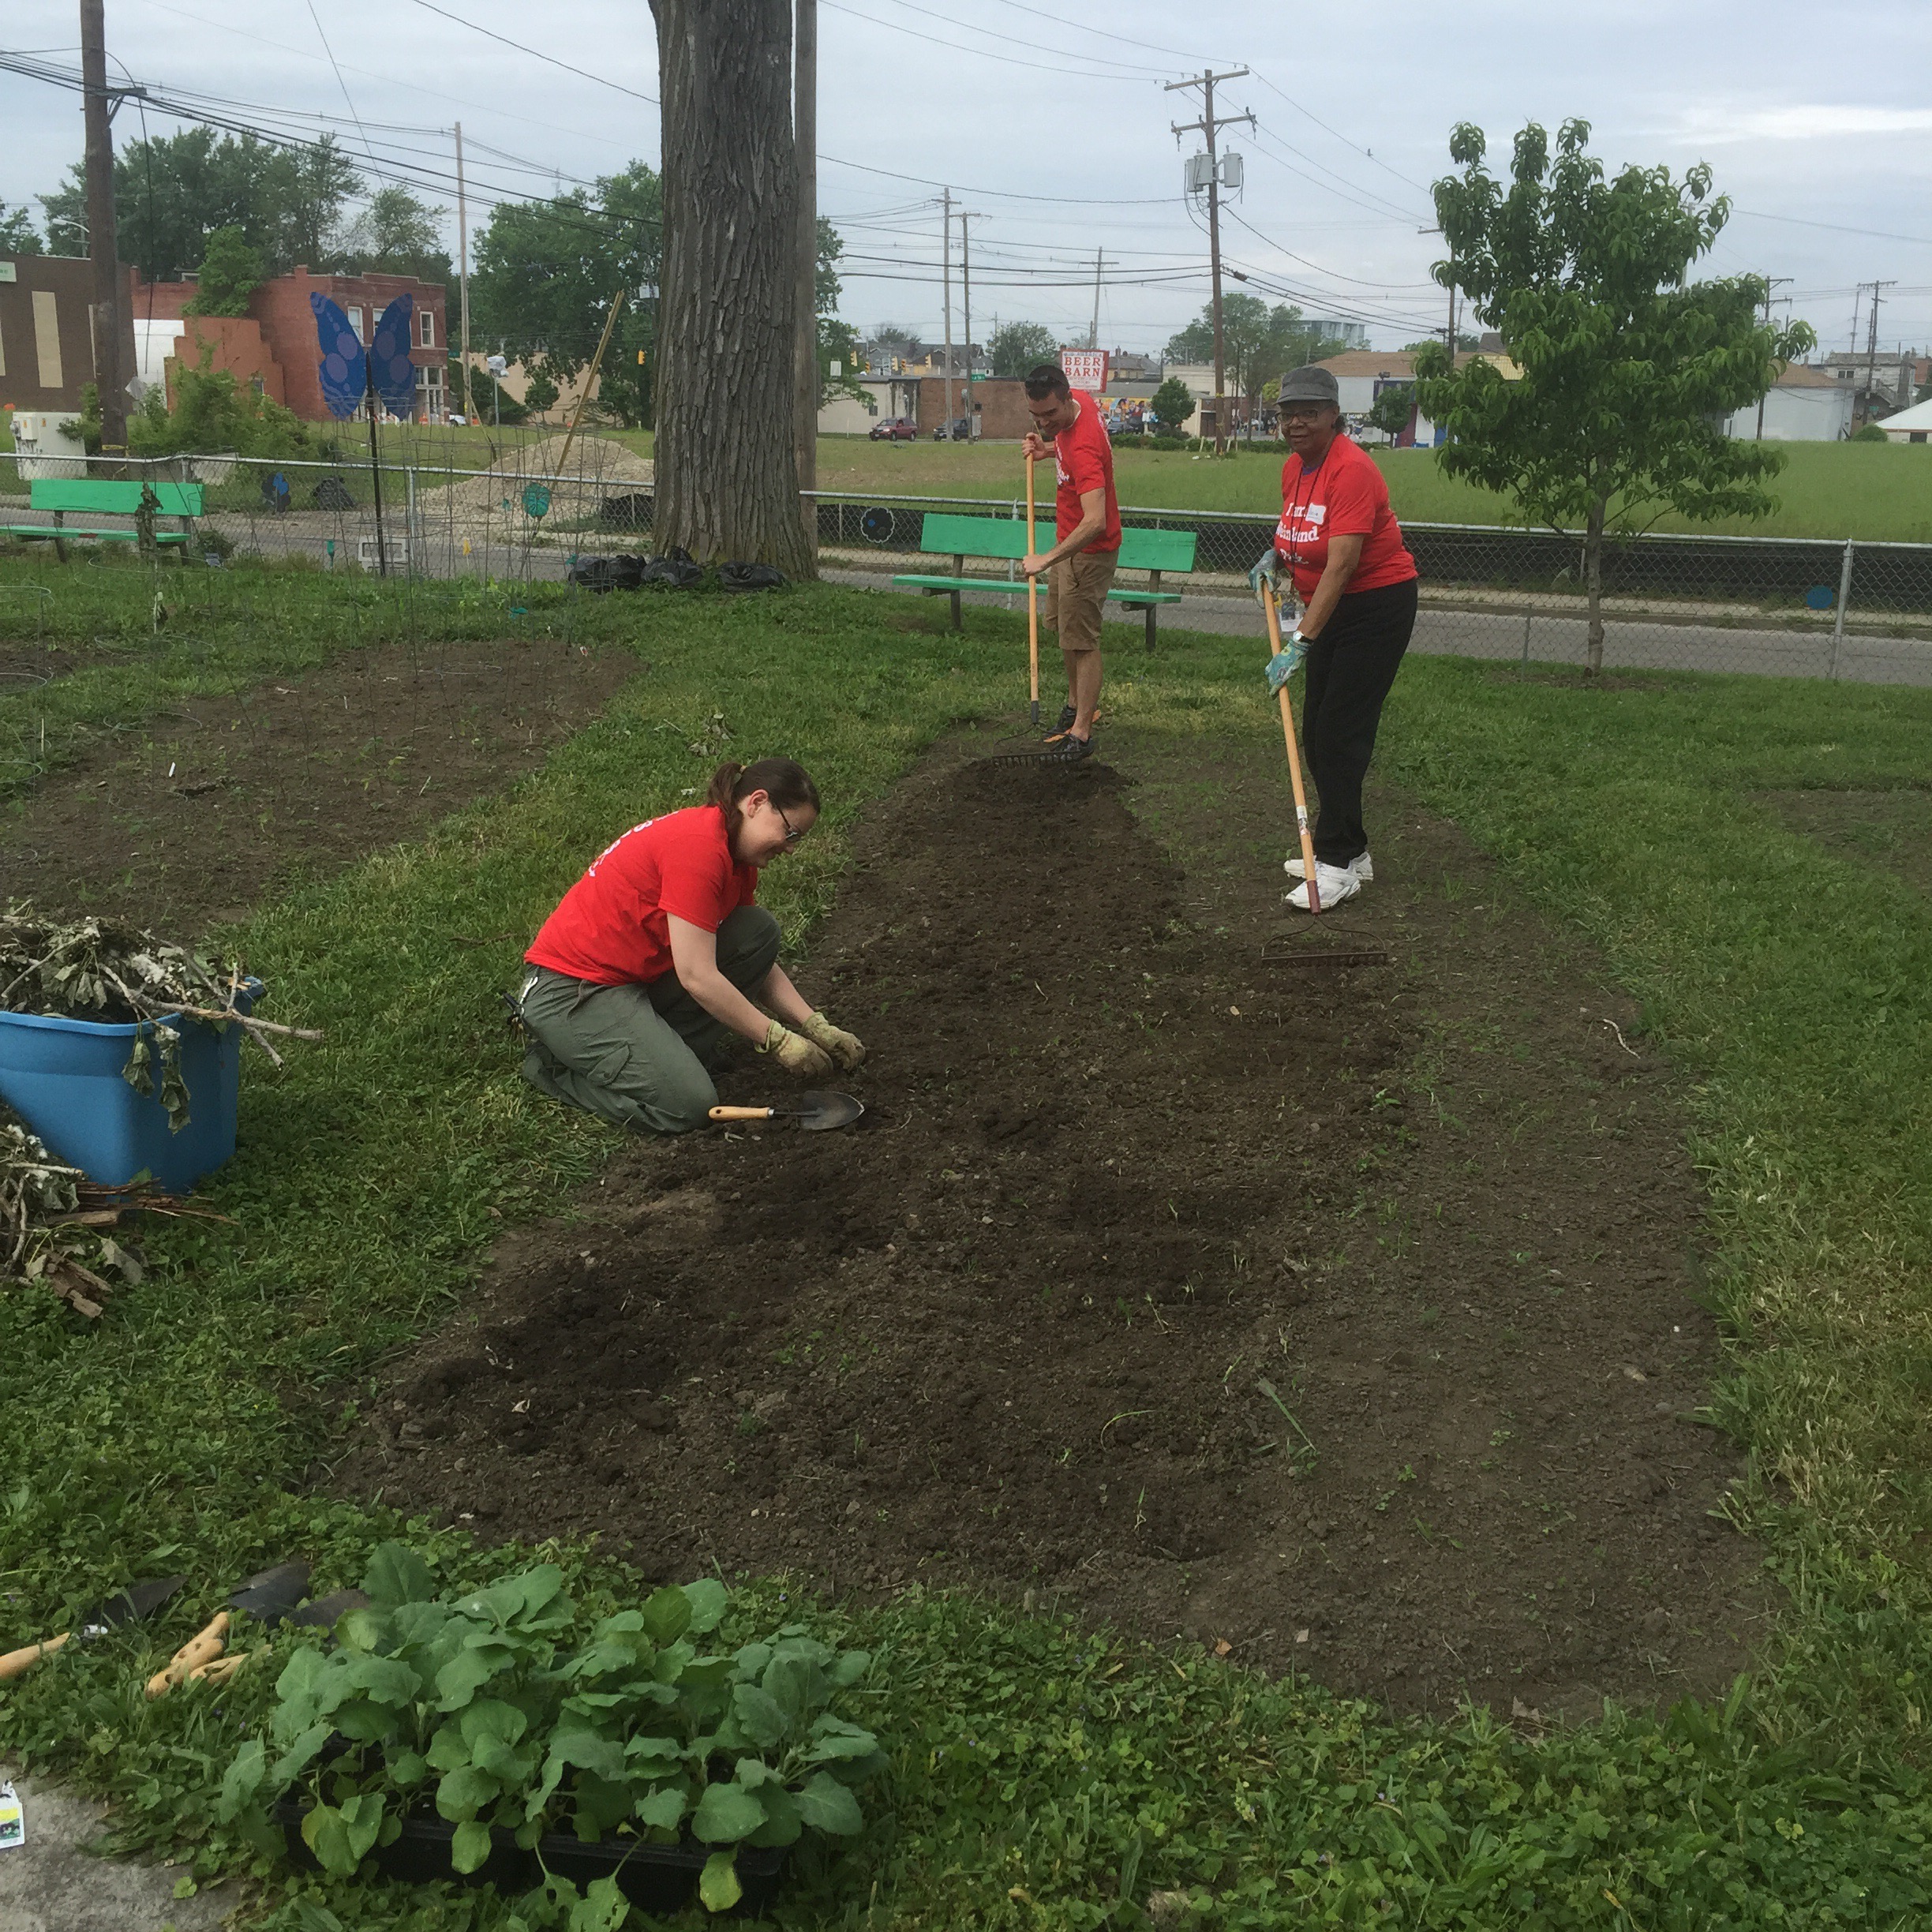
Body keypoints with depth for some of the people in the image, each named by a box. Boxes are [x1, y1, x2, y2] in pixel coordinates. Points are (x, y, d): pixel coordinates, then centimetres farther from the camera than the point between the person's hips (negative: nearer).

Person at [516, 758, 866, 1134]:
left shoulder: (734, 856, 7)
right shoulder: (699, 846, -23)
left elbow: (759, 962, 14)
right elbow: (698, 977, -24)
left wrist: (816, 1027, 2)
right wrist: (778, 1041, -17)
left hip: (636, 975, 10)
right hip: (567, 990, -10)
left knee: (760, 931, -3)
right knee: (689, 1104, -21)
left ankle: (671, 1046, 3)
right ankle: (555, 1065, 0)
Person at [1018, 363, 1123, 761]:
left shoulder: (1083, 450, -34)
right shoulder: (1081, 399, -5)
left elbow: (1095, 521, -44)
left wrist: (1048, 559, -45)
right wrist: (1048, 448, 4)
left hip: (1090, 550, -10)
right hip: (1070, 539, 10)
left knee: (1081, 639, -6)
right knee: (1063, 626, 20)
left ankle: (1081, 733, 0)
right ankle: (1077, 703, 37)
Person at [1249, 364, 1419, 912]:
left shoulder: (1351, 470, -24)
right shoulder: (1293, 468, 4)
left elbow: (1340, 565, -31)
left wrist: (1301, 641, -35)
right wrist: (1276, 557, 3)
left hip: (1378, 605, -9)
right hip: (1331, 606, 9)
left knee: (1340, 733, -11)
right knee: (1316, 730, 11)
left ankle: (1338, 865, -6)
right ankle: (1350, 851, 22)